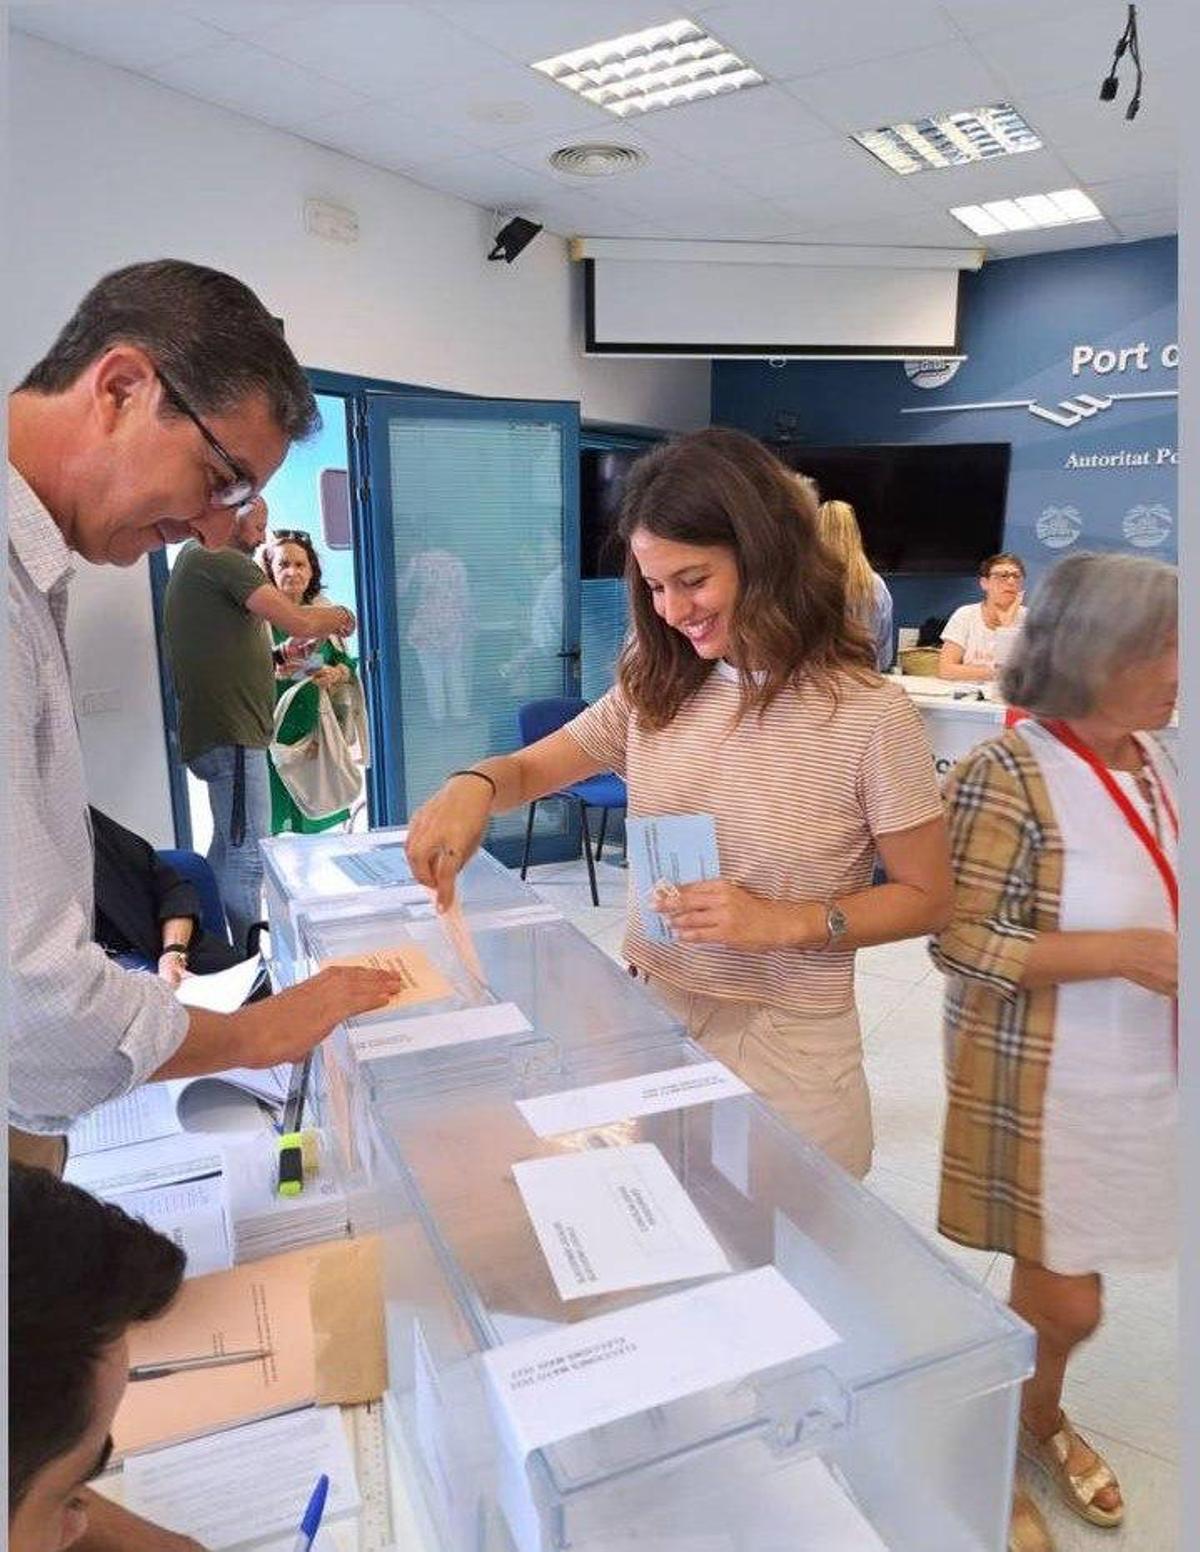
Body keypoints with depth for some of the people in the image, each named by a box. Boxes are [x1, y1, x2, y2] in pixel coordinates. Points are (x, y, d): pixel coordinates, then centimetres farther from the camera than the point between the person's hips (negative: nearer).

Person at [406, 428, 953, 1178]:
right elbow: (533, 767, 8)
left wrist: (783, 923, -21)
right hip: (648, 1011, 4)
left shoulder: (871, 713, -14)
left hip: (784, 1042, -4)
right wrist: (476, 785, -16)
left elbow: (927, 898, -7)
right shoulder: (657, 689, 0)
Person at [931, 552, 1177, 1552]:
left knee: (1065, 1290, 22)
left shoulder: (1152, 757, 3)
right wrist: (1123, 954, -25)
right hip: (1047, 1087, -7)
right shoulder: (1009, 776, -22)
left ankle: (1042, 1414, 50)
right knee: (1065, 1301, 6)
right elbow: (960, 942, -23)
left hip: (1136, 1077, 7)